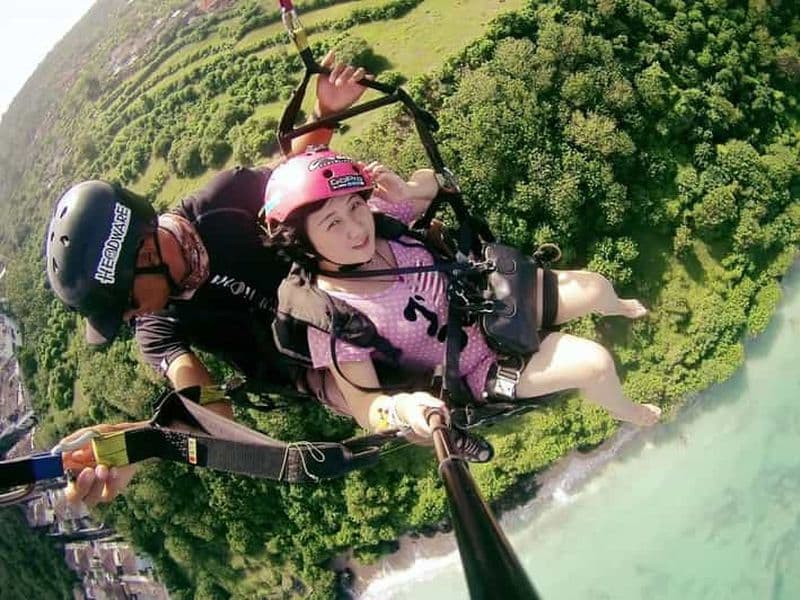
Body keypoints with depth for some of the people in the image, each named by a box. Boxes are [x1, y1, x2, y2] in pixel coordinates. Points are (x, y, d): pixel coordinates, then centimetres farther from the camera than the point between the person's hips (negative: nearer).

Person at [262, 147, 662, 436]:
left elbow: (430, 183, 2)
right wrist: (401, 407, -52)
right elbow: (364, 408, -29)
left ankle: (617, 309, 54)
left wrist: (405, 190, -22)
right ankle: (627, 414, 24)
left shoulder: (375, 216, -17)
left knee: (595, 288, 11)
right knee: (596, 363, -15)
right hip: (482, 369, -5)